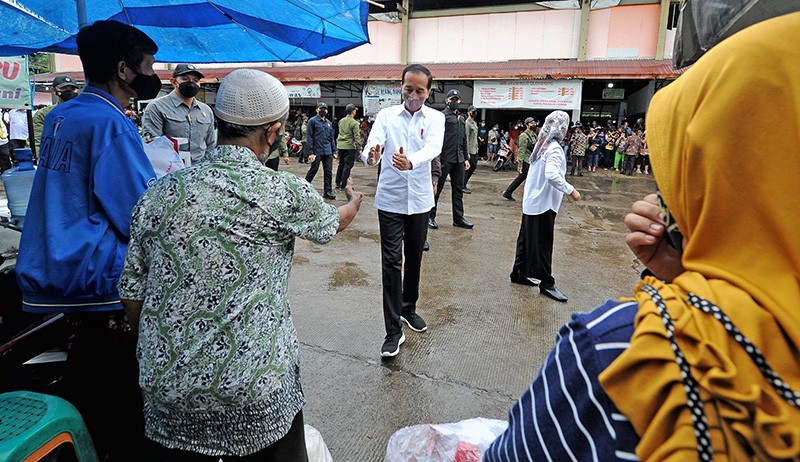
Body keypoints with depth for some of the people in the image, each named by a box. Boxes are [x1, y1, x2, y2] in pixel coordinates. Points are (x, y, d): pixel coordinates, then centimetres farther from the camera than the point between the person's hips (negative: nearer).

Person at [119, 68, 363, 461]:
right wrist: (354, 201, 33)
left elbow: (132, 295, 4)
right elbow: (331, 224, 10)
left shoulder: (159, 194, -2)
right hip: (257, 393, -2)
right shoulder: (285, 194, -12)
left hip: (166, 387, 3)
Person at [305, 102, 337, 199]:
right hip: (317, 151, -5)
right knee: (313, 170, 2)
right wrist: (310, 152, -14)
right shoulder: (312, 121, -2)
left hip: (328, 152, 5)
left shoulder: (329, 123, 16)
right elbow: (309, 137, -7)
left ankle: (328, 192, 10)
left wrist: (334, 151, 12)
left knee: (328, 172, 4)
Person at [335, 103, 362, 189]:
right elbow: (357, 137, -14)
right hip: (349, 146, -7)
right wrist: (359, 148, -11)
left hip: (340, 146, 7)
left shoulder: (341, 121, 9)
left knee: (341, 164, 16)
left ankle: (338, 184, 21)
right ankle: (343, 185, 1)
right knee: (347, 166, -1)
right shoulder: (354, 123, -12)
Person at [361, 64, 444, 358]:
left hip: (419, 200, 2)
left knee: (414, 259, 15)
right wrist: (371, 156, -42)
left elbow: (433, 148, -21)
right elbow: (372, 146, -16)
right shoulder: (386, 116, -1)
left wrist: (411, 161, -43)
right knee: (391, 263, -4)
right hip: (390, 200, -2)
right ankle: (393, 331, 3)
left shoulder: (435, 118, 0)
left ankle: (408, 309, 37)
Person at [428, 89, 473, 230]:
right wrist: (437, 157, -20)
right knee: (437, 188, 1)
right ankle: (430, 217, 10)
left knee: (458, 189, 9)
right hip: (445, 159, -7)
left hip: (459, 160, 8)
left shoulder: (461, 119, 21)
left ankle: (458, 218, 16)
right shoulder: (442, 116, -4)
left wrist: (466, 158, 20)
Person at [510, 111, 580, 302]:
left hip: (531, 201, 9)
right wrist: (571, 190, -23)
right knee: (543, 243, -1)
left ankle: (519, 273, 25)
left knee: (528, 238, 16)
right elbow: (552, 175, -30)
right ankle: (547, 284, 9)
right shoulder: (554, 148, -17)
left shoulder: (542, 145, 9)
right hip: (544, 203, -9)